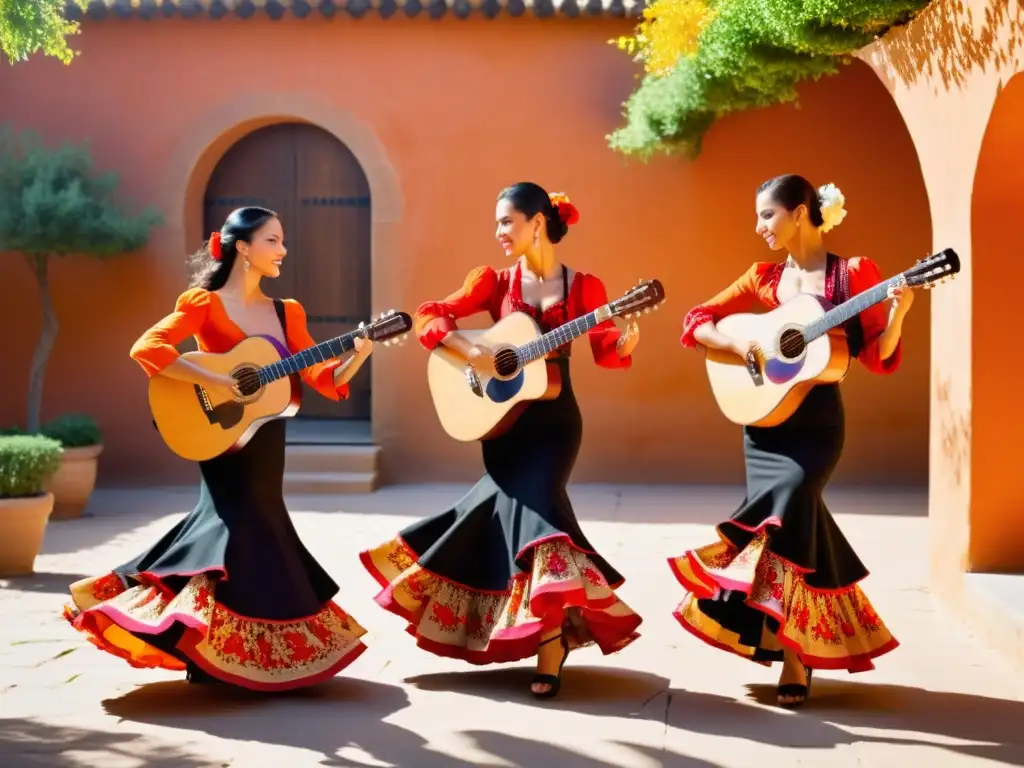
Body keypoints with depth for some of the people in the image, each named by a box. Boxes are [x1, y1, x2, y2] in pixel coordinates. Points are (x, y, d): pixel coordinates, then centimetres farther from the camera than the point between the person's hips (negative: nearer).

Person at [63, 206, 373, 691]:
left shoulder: (287, 313, 11)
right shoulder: (205, 304, -7)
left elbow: (326, 382, 8)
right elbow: (146, 348, -20)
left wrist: (358, 355, -10)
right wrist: (212, 382, -24)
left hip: (266, 447, 7)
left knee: (256, 535, 10)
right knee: (237, 528, -12)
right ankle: (204, 652, 0)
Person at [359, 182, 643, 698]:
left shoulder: (583, 286, -1)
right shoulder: (494, 281, 3)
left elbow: (605, 351, -4)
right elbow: (430, 318, -2)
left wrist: (625, 340, -26)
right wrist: (472, 352, -17)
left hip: (554, 420, -3)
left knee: (528, 508, -15)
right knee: (515, 508, 1)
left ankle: (549, 658, -8)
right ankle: (552, 635, 22)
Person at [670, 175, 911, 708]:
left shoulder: (852, 273, -3)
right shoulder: (764, 278, 7)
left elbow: (878, 357, -5)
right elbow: (696, 322, 7)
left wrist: (897, 313, -23)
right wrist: (738, 345, -10)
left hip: (816, 421, -4)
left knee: (783, 510, -17)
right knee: (794, 521, 3)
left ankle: (795, 652, -4)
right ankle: (797, 644, 22)